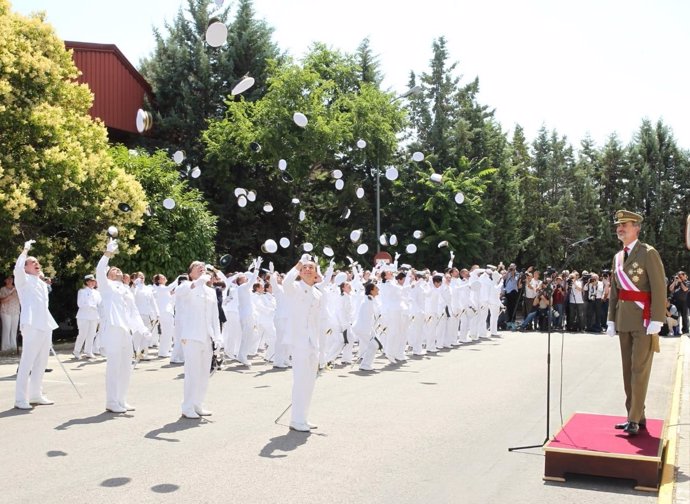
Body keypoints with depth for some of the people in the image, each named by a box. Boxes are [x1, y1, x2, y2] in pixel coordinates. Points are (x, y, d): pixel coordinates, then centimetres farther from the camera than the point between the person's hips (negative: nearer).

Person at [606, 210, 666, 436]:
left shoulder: (648, 253, -7)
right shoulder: (618, 257, 14)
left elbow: (659, 288, -12)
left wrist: (656, 321, -18)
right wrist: (611, 320, 12)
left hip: (643, 319, -7)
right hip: (624, 321, 7)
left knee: (639, 369, -6)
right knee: (628, 370, 9)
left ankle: (635, 419, -2)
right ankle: (634, 416, 17)